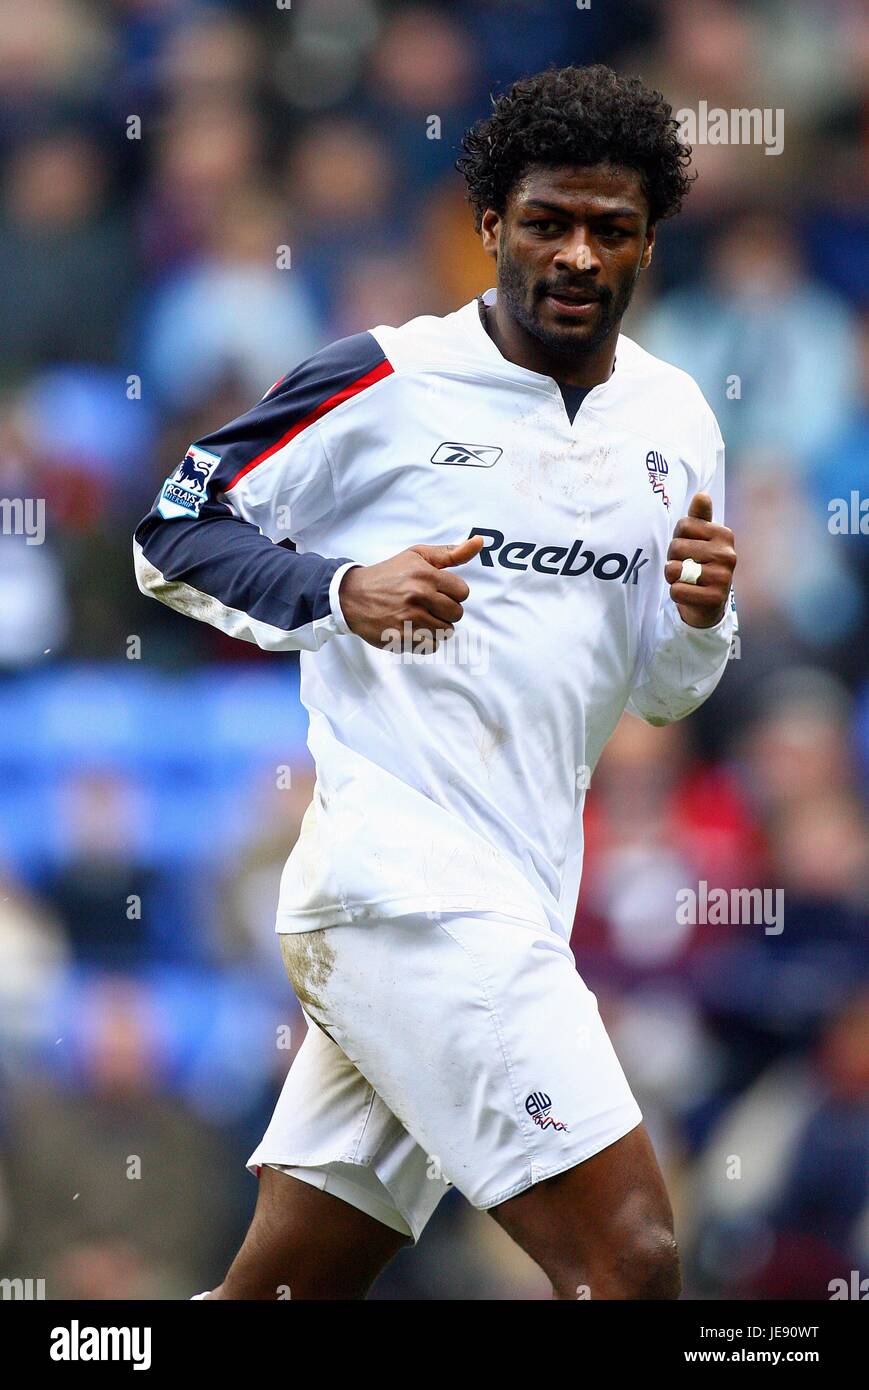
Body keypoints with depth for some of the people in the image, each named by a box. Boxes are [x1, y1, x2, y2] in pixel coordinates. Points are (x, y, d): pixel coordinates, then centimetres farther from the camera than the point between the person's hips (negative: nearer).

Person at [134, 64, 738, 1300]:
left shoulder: (675, 420, 15)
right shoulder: (384, 384, -4)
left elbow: (659, 692, 22)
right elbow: (174, 536, 1)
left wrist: (699, 618, -1)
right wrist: (342, 589, -16)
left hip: (517, 907, 7)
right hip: (397, 868, -7)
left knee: (281, 1290, 9)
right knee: (629, 1257, -17)